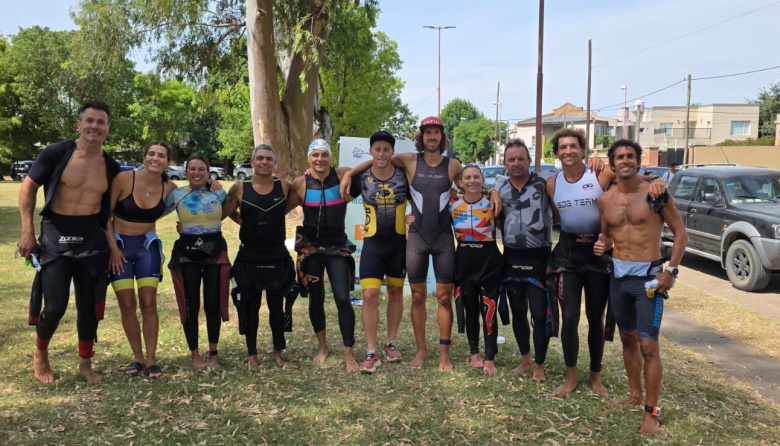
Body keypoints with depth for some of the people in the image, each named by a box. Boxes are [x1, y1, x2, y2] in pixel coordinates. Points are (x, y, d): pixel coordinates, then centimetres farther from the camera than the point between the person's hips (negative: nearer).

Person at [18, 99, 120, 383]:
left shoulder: (111, 167, 3)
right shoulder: (57, 153, -8)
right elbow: (28, 188, 0)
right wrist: (27, 230, -5)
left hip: (92, 239, 3)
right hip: (55, 236, -3)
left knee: (89, 305, 9)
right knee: (55, 306, -5)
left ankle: (85, 363, 28)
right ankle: (40, 354, 27)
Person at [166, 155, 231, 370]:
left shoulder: (219, 193, 3)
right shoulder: (176, 195, 1)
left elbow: (229, 212, 19)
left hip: (215, 251, 0)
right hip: (187, 252, 0)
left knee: (213, 304, 3)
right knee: (191, 305, 4)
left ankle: (213, 353, 20)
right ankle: (195, 354, 19)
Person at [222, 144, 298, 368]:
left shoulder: (284, 186, -3)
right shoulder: (240, 188, -3)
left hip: (278, 257, 0)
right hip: (248, 258, 0)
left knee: (277, 307, 11)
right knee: (250, 308, 9)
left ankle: (278, 351, 27)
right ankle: (252, 354, 23)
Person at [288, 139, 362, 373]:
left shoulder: (343, 175, -7)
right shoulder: (300, 184, -4)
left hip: (338, 248, -1)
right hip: (310, 249, 2)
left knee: (343, 299, -7)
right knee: (316, 299, 12)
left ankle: (349, 354, 5)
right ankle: (323, 347, 32)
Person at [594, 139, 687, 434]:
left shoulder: (655, 194, -8)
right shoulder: (605, 200, 4)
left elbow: (680, 232, -4)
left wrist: (671, 271, -12)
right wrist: (602, 244, -6)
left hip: (648, 276, -5)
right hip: (618, 274, 5)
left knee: (648, 345, -6)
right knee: (628, 338, 16)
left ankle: (651, 411, 6)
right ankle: (635, 394, 33)